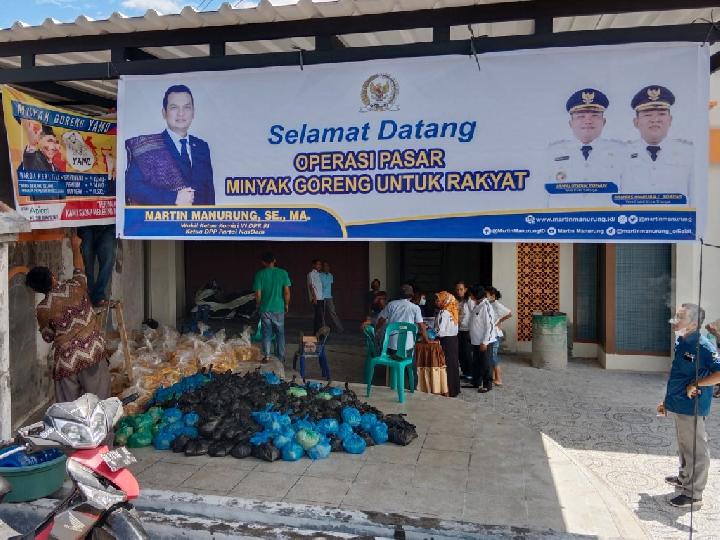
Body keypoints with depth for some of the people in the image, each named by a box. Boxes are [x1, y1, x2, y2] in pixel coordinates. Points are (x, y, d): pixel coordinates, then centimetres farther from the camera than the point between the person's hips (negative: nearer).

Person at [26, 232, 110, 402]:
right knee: (98, 401, 9)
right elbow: (79, 270, 15)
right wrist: (75, 247, 30)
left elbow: (47, 336, 8)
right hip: (93, 353, 0)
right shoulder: (76, 287, -7)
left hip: (66, 360, 0)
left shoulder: (43, 309, -6)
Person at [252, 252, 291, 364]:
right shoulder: (283, 273, -5)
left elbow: (258, 294, -6)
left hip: (265, 309, 0)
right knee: (280, 333, 11)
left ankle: (266, 356, 10)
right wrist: (286, 304, 8)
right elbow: (287, 292, -7)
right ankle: (281, 357, 16)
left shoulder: (259, 274, -6)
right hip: (279, 308, 0)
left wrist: (258, 306, 10)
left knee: (266, 333, 10)